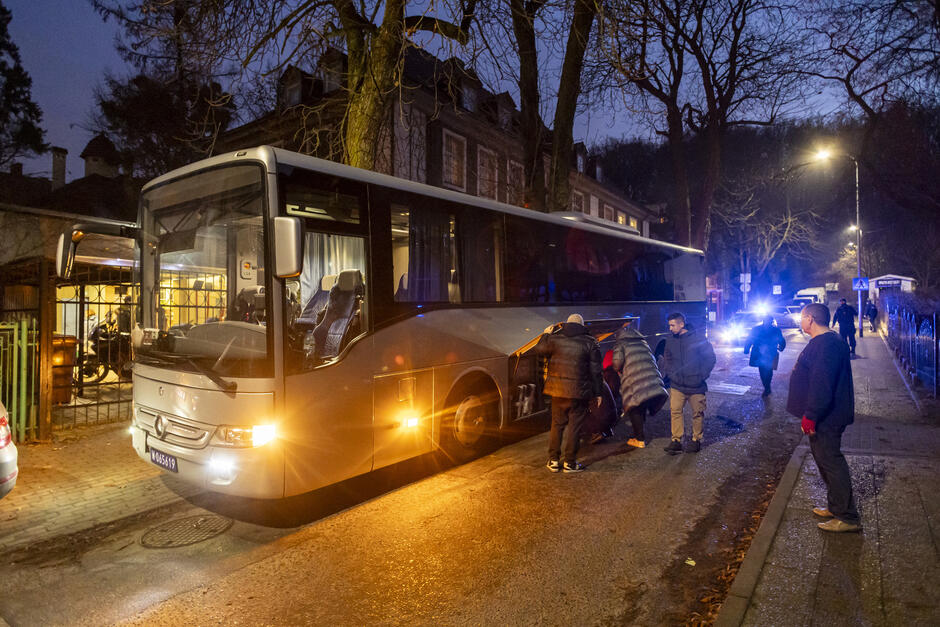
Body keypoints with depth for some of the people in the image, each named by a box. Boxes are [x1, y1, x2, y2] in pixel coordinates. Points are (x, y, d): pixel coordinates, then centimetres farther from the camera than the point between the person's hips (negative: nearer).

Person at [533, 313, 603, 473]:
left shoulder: (555, 338, 0)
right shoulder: (590, 342, -2)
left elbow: (539, 350, 15)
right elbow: (595, 371, -2)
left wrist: (546, 334, 26)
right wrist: (597, 393, 5)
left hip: (557, 390, 2)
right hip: (579, 391, -2)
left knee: (556, 424, 13)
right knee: (574, 426, 7)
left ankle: (553, 460, 18)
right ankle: (569, 462, 12)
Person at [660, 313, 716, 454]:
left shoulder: (698, 339, -10)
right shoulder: (670, 340, 3)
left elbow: (710, 358, -3)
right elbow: (667, 359, 15)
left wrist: (702, 375, -7)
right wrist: (670, 374, 2)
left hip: (696, 385, -3)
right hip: (677, 385, 3)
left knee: (697, 413, 9)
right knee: (675, 410, -4)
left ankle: (696, 440, 24)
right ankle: (676, 440, 4)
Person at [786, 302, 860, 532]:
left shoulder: (825, 344, -22)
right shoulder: (825, 342, 14)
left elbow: (821, 384, -28)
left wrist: (810, 415, -25)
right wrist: (810, 414, 23)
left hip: (825, 418, -11)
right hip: (826, 416, 11)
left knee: (831, 462, -3)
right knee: (826, 460, 19)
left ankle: (848, 517, 7)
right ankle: (836, 507, 32)